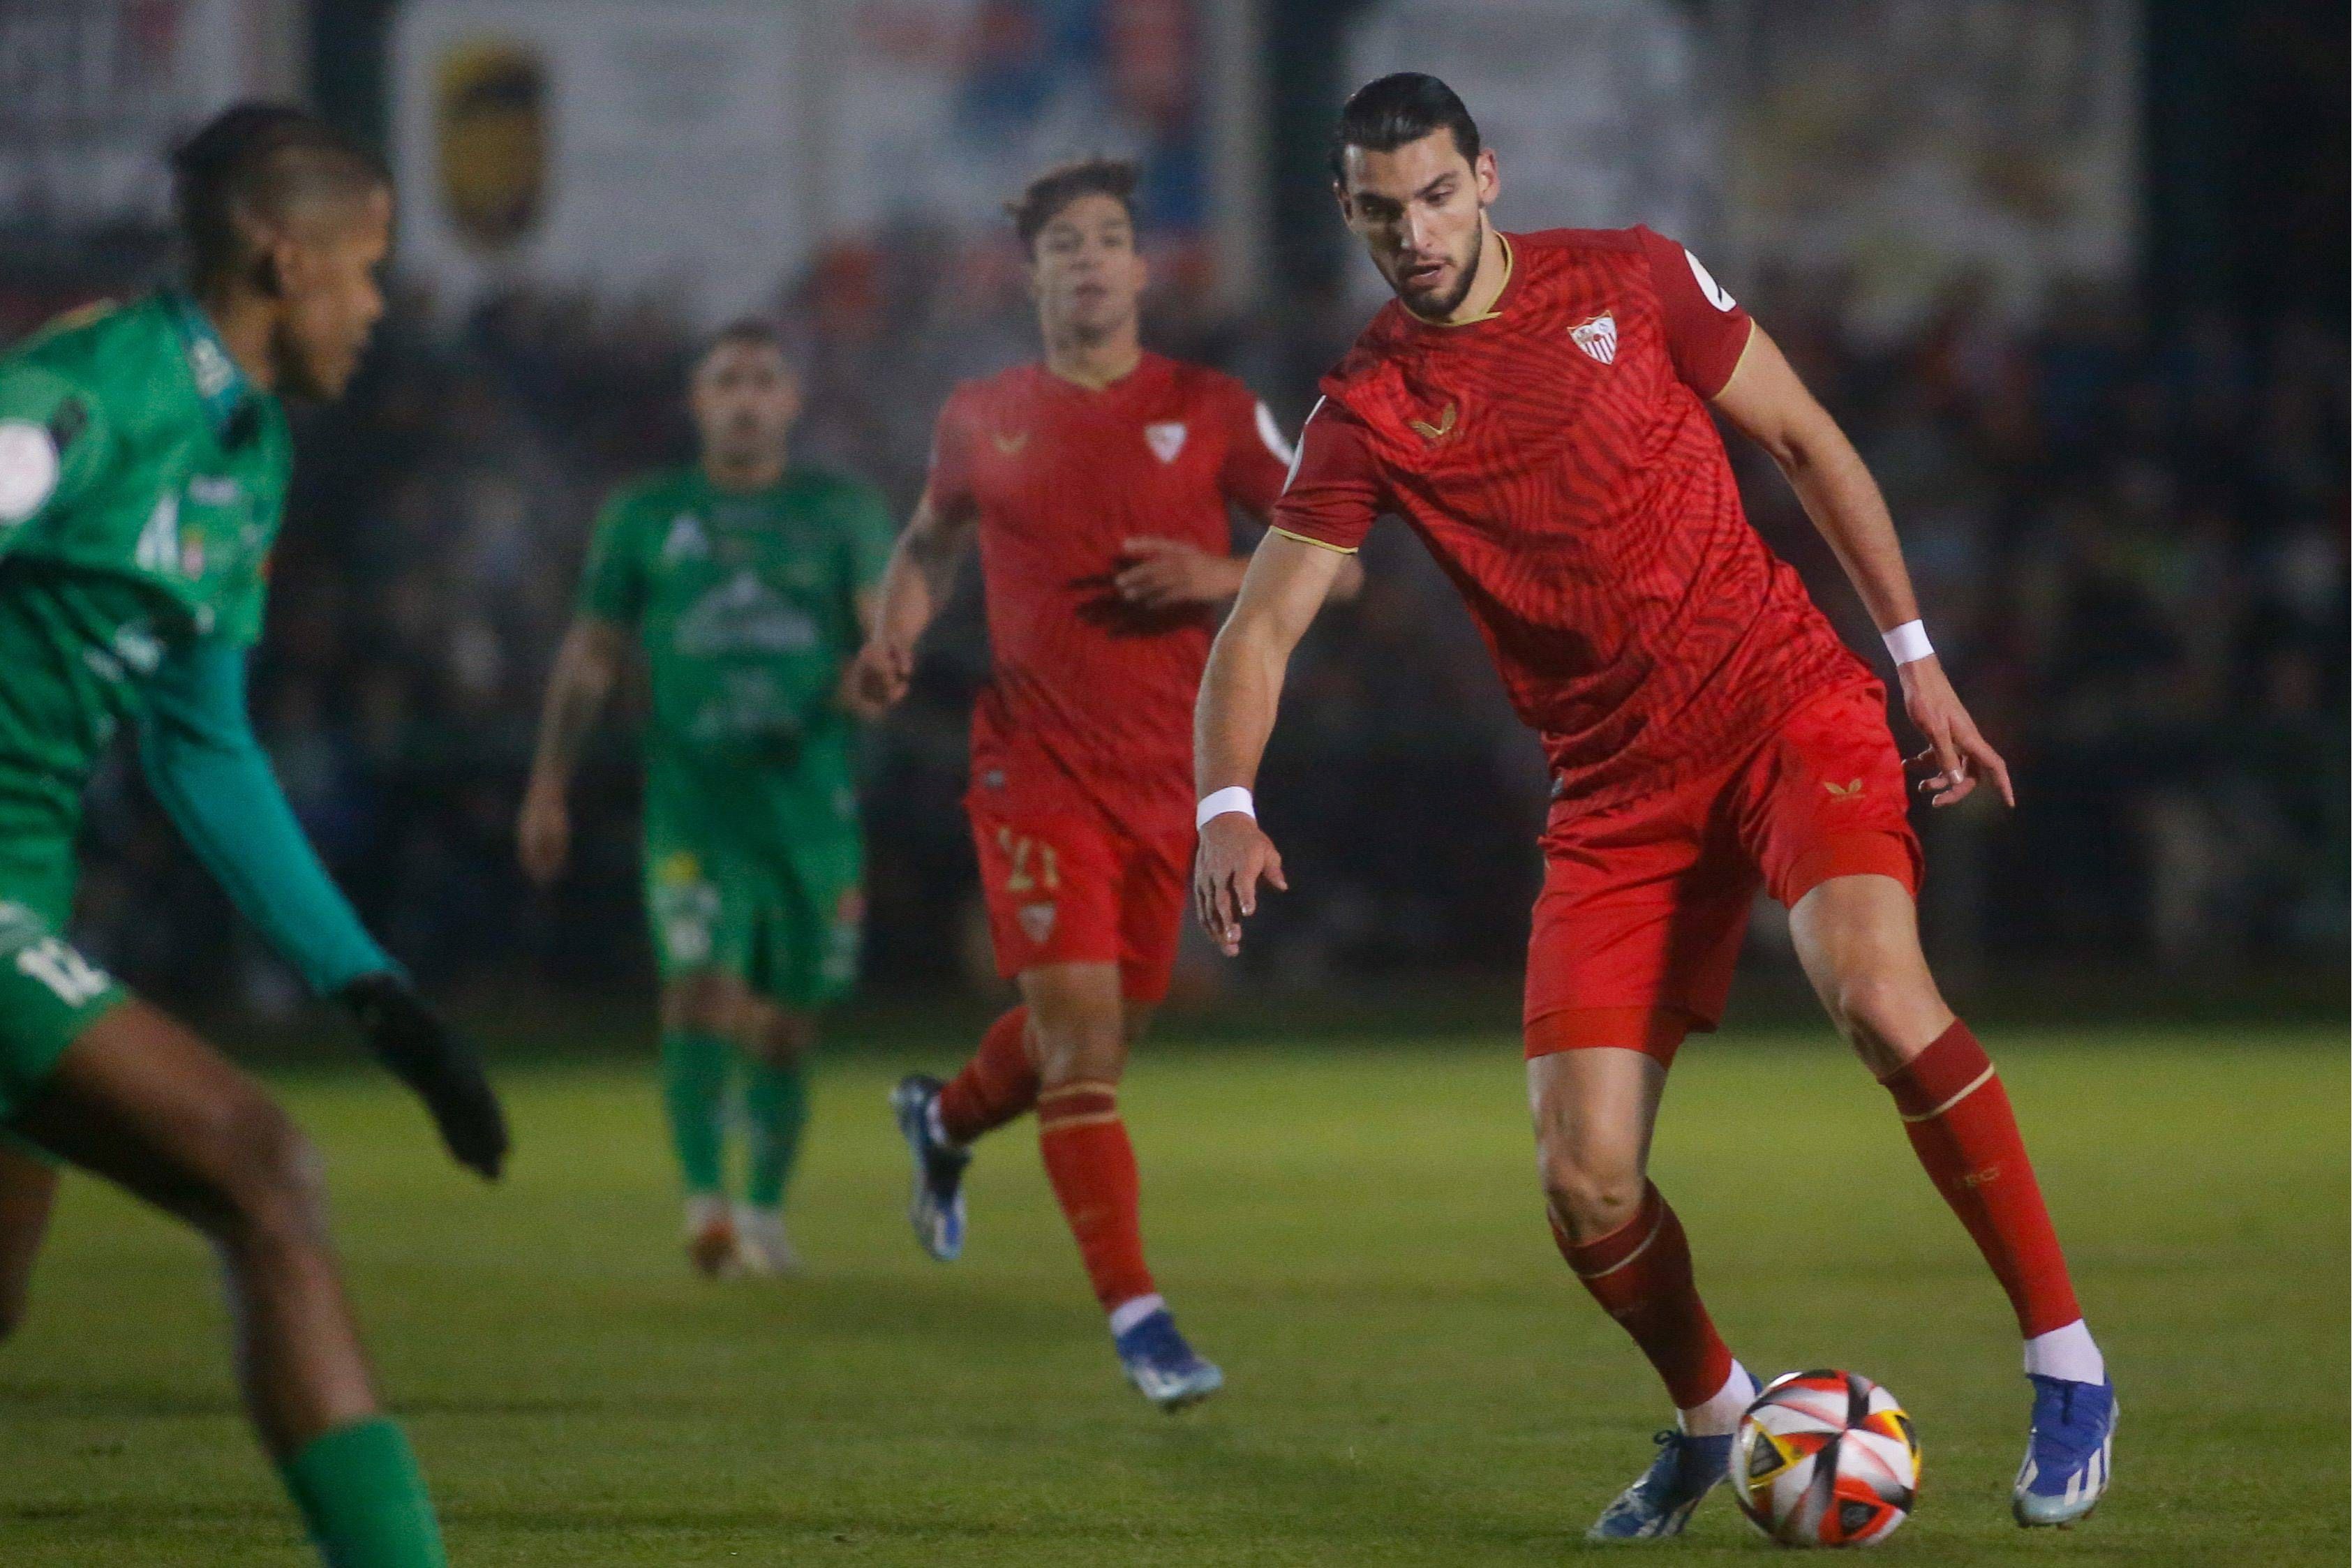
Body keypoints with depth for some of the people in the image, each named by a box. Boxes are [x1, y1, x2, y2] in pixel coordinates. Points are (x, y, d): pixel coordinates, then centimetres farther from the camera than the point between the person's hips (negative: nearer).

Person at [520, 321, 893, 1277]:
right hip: (692, 796, -1)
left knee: (787, 1020, 6)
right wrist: (548, 787, 13)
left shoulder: (841, 514, 9)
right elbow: (592, 653, 17)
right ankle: (702, 1198, -23)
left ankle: (764, 1210, 22)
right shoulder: (647, 517, 11)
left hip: (809, 795, 1)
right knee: (699, 980, -21)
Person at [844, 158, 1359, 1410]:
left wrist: (1227, 579, -15)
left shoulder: (1212, 414, 1)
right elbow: (933, 537, 22)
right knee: (1081, 1032, -14)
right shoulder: (982, 418, 4)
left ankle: (946, 1120, 48)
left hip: (1166, 778, 2)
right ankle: (1137, 1318, -14)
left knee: (1104, 1030, 14)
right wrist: (894, 638, 3)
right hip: (1036, 773, -2)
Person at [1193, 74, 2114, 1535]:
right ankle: (1710, 1415, 24)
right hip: (1618, 796, 2)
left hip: (1788, 707, -2)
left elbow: (1806, 439, 8)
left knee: (1879, 992, -31)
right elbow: (1260, 627, 0)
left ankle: (2068, 1363, -18)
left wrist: (1918, 660, 5)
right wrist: (1228, 805, -19)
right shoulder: (1368, 411, 1)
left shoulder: (1632, 279, -1)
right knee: (1587, 1189, -8)